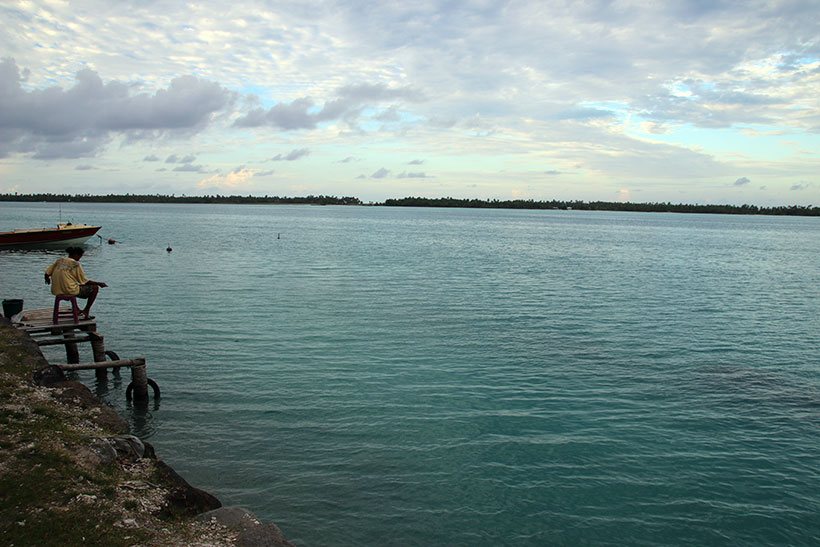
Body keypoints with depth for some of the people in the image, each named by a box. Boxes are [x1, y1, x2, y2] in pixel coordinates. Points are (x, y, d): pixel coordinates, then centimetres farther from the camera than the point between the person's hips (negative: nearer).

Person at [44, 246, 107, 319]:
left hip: (57, 291, 7)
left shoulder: (59, 261, 7)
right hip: (70, 292, -7)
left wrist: (47, 280, 34)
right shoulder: (75, 264, -8)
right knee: (95, 288, 6)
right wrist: (99, 283, 5)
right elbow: (85, 281, -6)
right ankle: (86, 311, 10)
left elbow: (47, 273, 10)